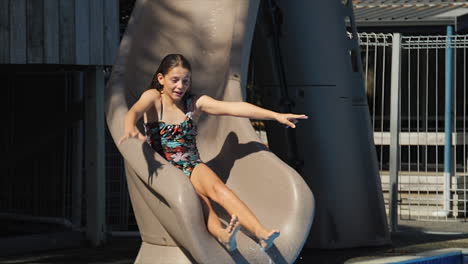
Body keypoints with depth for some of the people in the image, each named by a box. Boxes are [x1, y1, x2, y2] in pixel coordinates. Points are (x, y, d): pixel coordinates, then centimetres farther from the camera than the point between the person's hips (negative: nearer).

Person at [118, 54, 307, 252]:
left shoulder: (195, 103, 8)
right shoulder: (153, 98, 1)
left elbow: (233, 108, -3)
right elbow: (134, 111, -21)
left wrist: (276, 116, -10)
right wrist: (130, 129, -48)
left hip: (192, 166, 2)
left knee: (217, 187, -30)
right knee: (196, 196, -33)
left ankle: (261, 232, -50)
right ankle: (220, 234, -62)